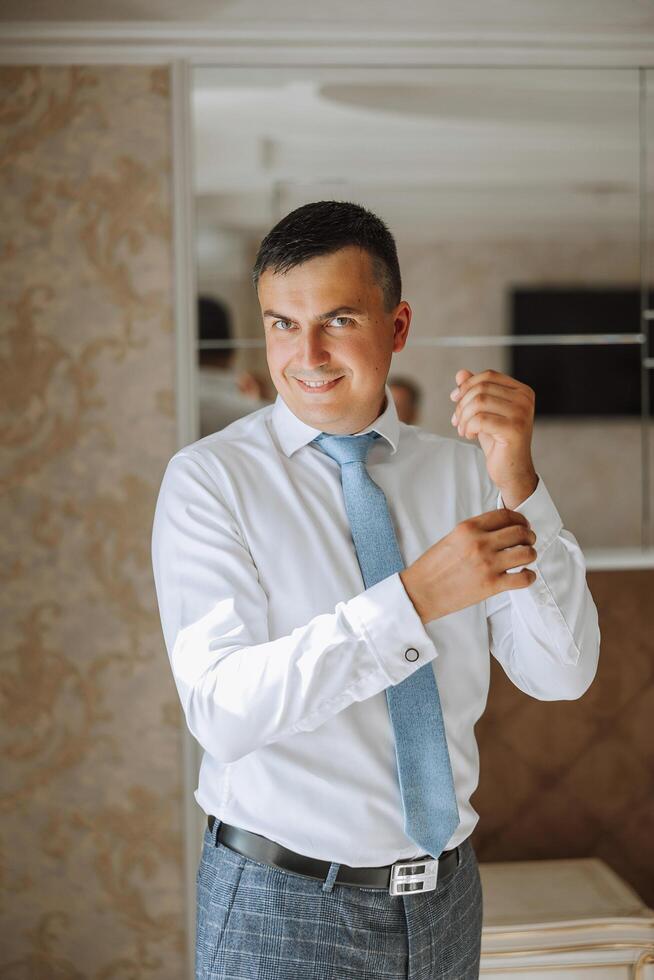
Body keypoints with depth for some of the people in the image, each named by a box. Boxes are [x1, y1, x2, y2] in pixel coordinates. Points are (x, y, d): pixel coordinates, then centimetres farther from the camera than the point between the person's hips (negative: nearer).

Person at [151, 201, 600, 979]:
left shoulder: (460, 471, -1)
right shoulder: (210, 478, -11)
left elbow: (561, 674, -8)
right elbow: (221, 711, -22)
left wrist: (519, 486, -20)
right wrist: (413, 598, -30)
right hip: (282, 906, -3)